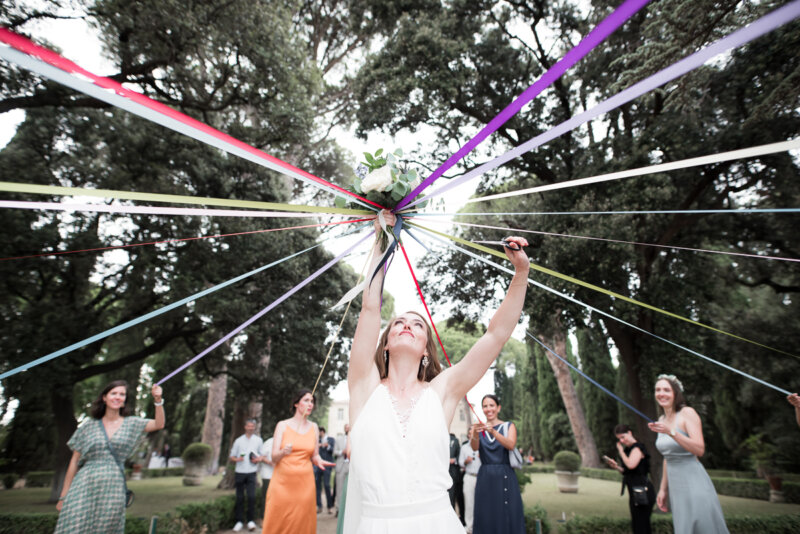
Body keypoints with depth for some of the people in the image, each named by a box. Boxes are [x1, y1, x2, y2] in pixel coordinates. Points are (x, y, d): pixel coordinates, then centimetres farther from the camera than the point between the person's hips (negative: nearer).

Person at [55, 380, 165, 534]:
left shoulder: (131, 424, 8)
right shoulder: (89, 426, 8)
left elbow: (159, 424, -8)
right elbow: (74, 462, 9)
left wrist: (158, 400, -22)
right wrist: (64, 495, 7)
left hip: (114, 488, 0)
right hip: (85, 486, 0)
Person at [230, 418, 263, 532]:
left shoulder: (258, 440, 9)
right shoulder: (239, 440, 9)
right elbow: (232, 456, 11)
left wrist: (258, 459, -7)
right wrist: (237, 459, -11)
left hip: (251, 472, -1)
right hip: (240, 472, 1)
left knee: (251, 496, -10)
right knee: (239, 498, 4)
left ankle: (251, 520, 2)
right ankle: (239, 521, 15)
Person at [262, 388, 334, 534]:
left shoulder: (314, 427, 9)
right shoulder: (282, 425, 1)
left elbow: (314, 456, 13)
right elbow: (274, 457, -3)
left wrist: (319, 461, -9)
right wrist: (283, 452, -24)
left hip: (304, 483, 2)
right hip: (283, 481, -2)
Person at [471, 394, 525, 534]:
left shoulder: (509, 426, 6)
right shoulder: (478, 428, 9)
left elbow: (511, 445, -14)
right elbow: (474, 447, -9)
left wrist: (493, 432, -30)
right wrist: (476, 434, -32)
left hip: (505, 477, -1)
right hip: (485, 477, 1)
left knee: (508, 516, -4)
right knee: (485, 517, -1)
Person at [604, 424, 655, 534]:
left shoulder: (638, 447, -10)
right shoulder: (627, 449, 16)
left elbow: (631, 465, -26)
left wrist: (621, 451, -12)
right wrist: (616, 466, 3)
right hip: (634, 491, 10)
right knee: (636, 524, 14)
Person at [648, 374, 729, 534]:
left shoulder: (687, 413, -9)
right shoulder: (662, 420, 10)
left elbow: (700, 449, -19)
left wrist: (671, 432, -30)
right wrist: (663, 489, 15)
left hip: (693, 481, -6)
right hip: (675, 485, 6)